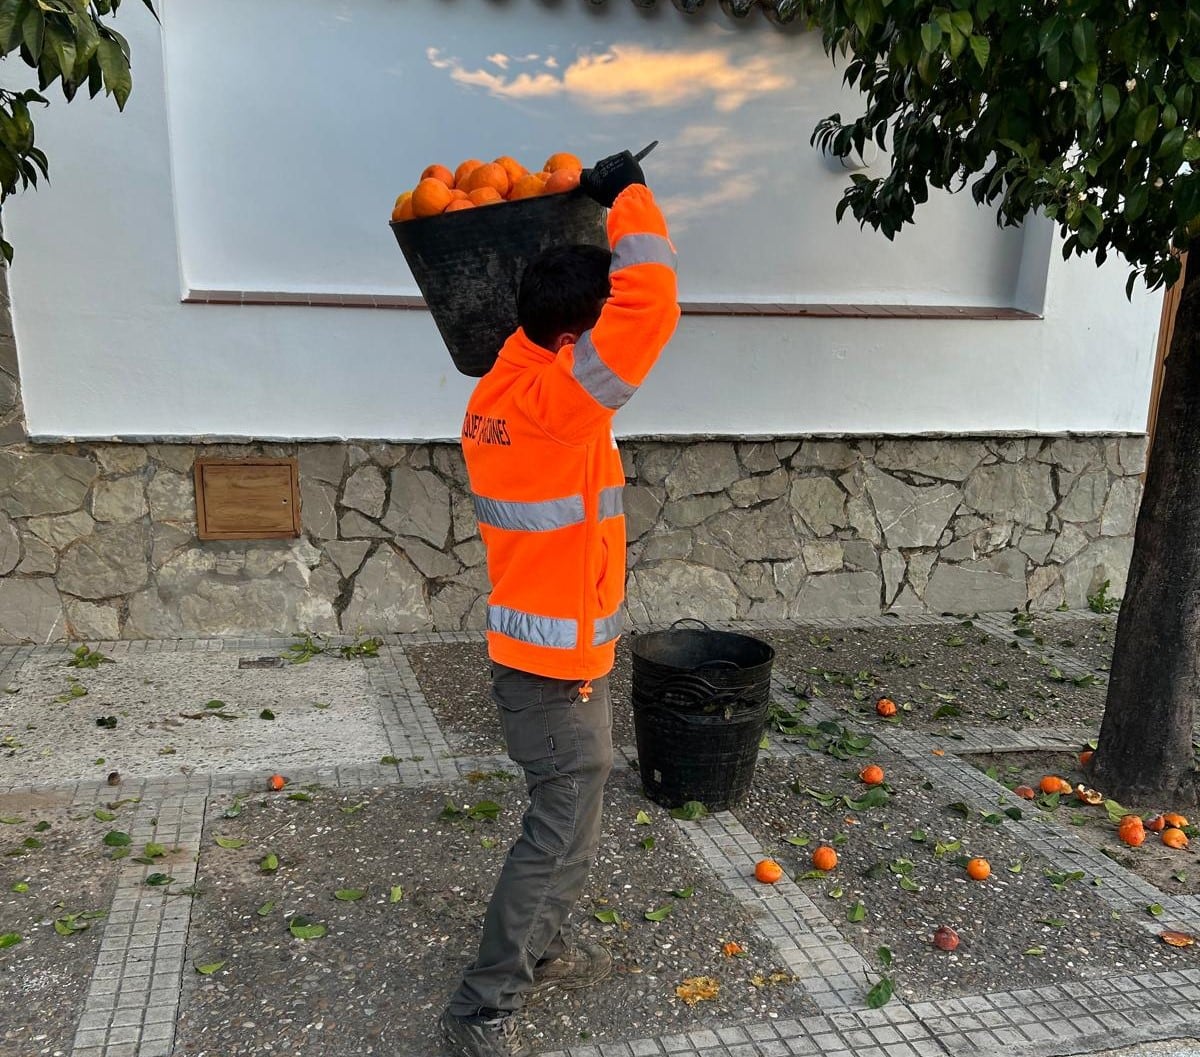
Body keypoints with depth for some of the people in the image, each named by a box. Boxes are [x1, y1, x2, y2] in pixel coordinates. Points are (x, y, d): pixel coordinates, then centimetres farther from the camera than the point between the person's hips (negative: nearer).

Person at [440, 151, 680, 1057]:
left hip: (532, 651, 10)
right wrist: (628, 194, -15)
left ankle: (542, 950, 41)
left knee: (563, 823, 24)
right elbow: (649, 306, -30)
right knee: (562, 839, 4)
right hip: (558, 665, -9)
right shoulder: (556, 400, -24)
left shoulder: (502, 386, 4)